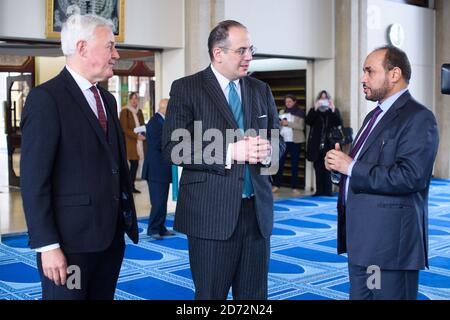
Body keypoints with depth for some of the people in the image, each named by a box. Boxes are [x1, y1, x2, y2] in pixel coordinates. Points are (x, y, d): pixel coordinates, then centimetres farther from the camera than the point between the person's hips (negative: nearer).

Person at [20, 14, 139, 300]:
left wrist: (127, 218, 12)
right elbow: (33, 179, -15)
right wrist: (48, 245, -18)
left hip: (111, 234, 7)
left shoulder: (107, 99, 15)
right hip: (70, 238, -7)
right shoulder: (46, 97, -11)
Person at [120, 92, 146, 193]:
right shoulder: (125, 111, -5)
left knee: (135, 164, 5)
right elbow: (124, 128, -10)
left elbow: (142, 125, 19)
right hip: (129, 142, -6)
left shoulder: (139, 111, 15)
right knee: (133, 163, -9)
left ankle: (132, 185, 13)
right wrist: (136, 136, -18)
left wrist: (143, 134, -3)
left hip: (138, 142, 6)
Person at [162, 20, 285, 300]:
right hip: (212, 213, -4)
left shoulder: (261, 90, 13)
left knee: (254, 295, 11)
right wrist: (230, 152, -20)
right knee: (211, 294, 6)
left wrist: (268, 150, -9)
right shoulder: (186, 89, -2)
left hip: (257, 210, 5)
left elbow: (278, 139, 16)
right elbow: (173, 147, -11)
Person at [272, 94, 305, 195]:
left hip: (295, 141, -3)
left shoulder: (300, 113, 1)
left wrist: (288, 123, -16)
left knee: (294, 164, 1)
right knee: (280, 163, -1)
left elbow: (301, 126, -9)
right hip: (283, 140, 3)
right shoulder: (282, 112, 16)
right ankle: (276, 185, 4)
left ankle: (294, 187, 5)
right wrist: (279, 123, -9)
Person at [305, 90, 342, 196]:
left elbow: (339, 123, -6)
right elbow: (308, 121, -6)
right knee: (318, 168, 1)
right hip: (316, 146, 1)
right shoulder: (313, 111, 13)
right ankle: (319, 190, 4)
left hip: (329, 145, -1)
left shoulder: (334, 111, 11)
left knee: (327, 169, -6)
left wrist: (333, 110, -18)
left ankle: (327, 190, -2)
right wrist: (315, 109, -16)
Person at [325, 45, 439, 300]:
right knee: (359, 295, 17)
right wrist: (340, 163, 1)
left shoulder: (418, 118, -13)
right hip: (362, 240, 9)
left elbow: (410, 177, -25)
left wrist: (351, 167, -19)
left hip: (390, 241, -9)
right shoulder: (375, 116, 18)